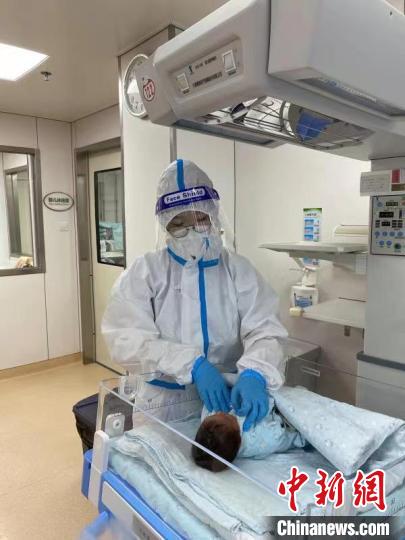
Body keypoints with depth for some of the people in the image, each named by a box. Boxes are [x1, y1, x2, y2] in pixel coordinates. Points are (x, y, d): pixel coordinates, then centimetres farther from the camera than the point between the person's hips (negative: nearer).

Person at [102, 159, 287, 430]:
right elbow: (127, 339, -13)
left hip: (227, 398, 1)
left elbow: (264, 330, -10)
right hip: (162, 403, -1)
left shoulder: (238, 270, 3)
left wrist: (254, 374, -30)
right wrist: (193, 365, -25)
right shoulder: (144, 272, 0)